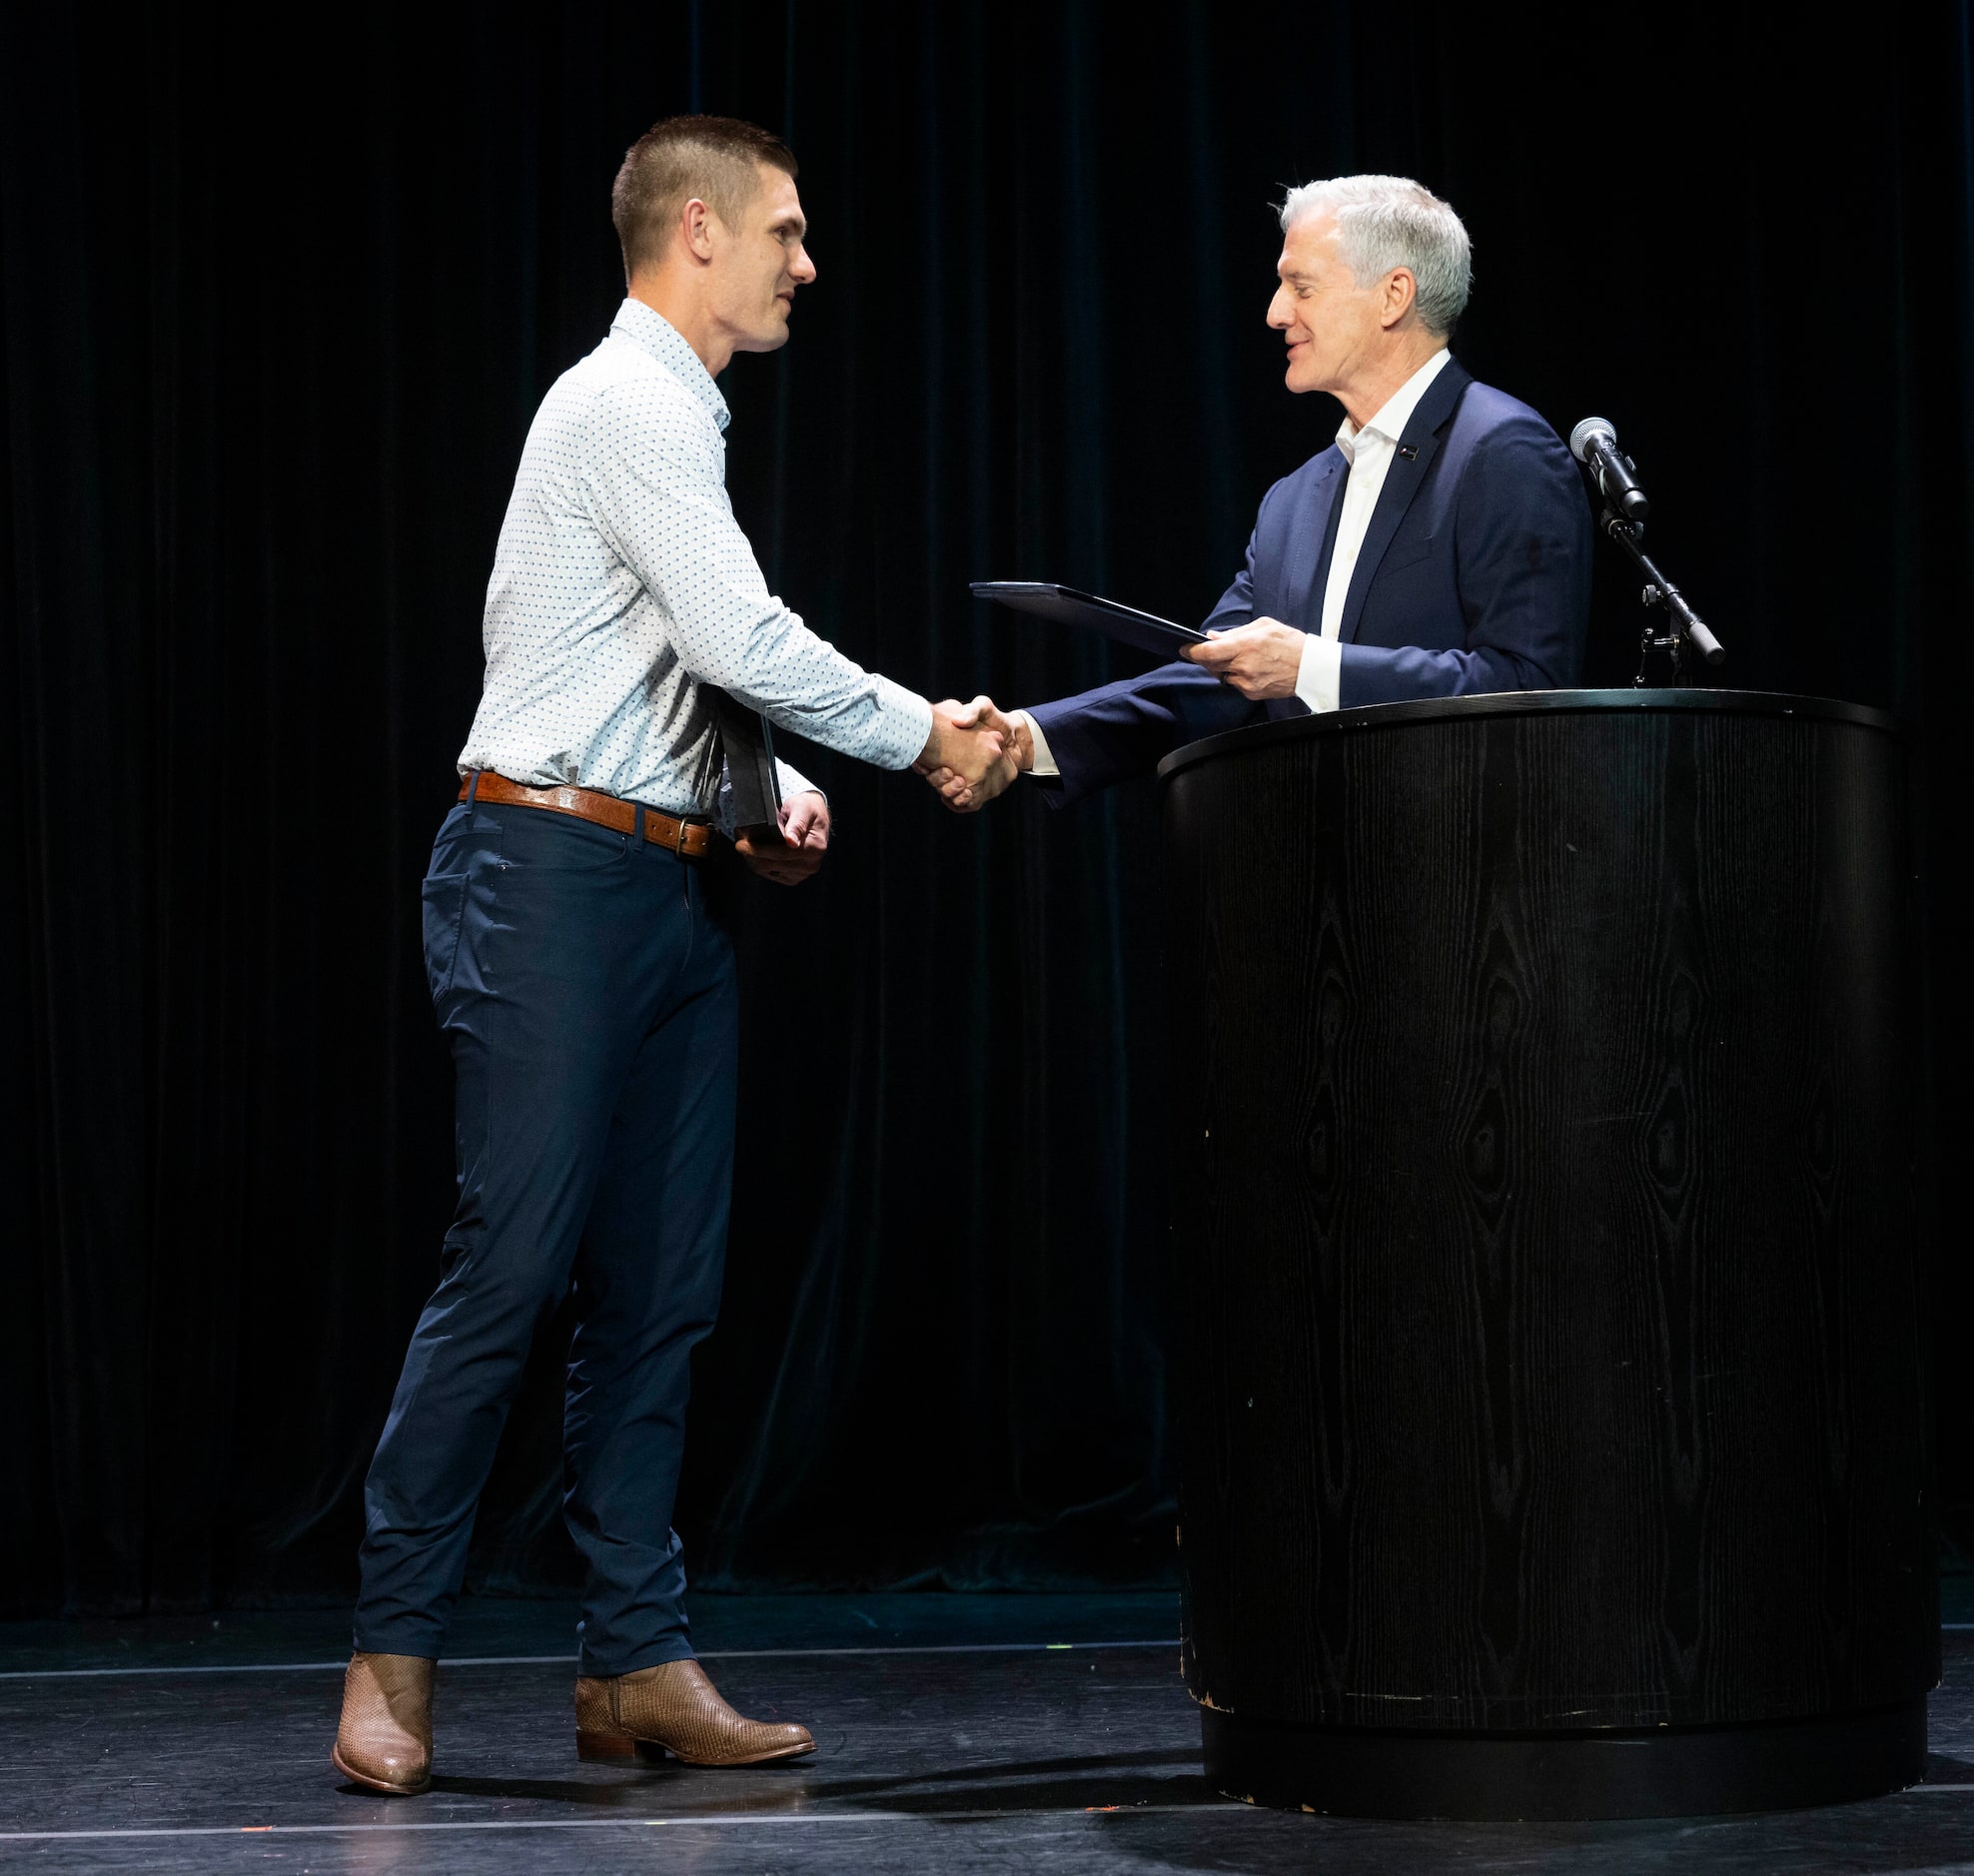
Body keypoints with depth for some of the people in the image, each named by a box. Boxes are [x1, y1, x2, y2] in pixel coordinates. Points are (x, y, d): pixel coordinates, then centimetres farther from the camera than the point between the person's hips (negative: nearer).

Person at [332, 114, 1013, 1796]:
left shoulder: (678, 417, 21)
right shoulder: (626, 405, -10)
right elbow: (743, 640, -18)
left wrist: (769, 790, 10)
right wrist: (927, 735, -8)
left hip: (671, 885, 10)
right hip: (554, 871, -10)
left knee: (661, 1286, 6)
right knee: (509, 1270, -10)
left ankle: (638, 1667, 9)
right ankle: (396, 1656, -1)